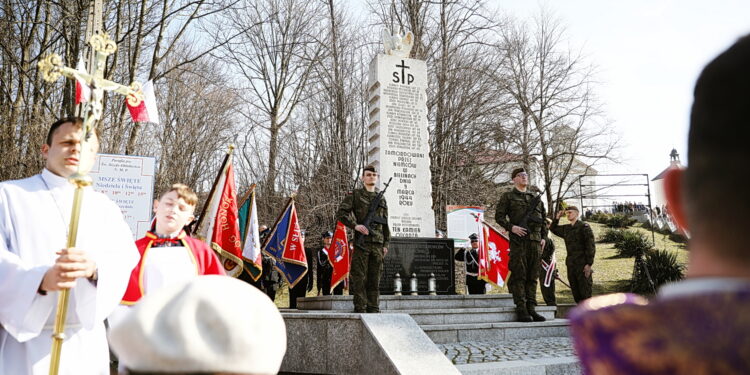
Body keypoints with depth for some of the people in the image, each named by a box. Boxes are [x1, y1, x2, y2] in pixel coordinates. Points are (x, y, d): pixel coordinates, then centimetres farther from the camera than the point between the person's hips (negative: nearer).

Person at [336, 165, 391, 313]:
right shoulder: (354, 195, 6)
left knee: (375, 279, 7)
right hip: (361, 242, -4)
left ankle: (374, 309, 14)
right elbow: (341, 213, -1)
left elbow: (385, 224, 18)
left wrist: (386, 244, 10)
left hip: (378, 244, 4)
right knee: (360, 278, -3)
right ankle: (360, 309, 2)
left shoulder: (381, 198, 18)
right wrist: (355, 225, -14)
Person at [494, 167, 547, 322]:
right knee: (519, 275, -6)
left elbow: (543, 219, 24)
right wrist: (511, 227, -14)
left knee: (533, 276, 5)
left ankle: (531, 309, 9)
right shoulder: (508, 196, 7)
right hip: (518, 240, -5)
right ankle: (521, 310, -5)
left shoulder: (536, 199, 21)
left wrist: (543, 237, 12)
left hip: (535, 240, 5)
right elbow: (499, 216, 0)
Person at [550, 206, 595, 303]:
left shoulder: (584, 226, -4)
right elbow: (553, 229, 31)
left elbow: (591, 246, -9)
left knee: (585, 292, -5)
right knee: (575, 291, 10)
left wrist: (589, 264, -16)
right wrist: (557, 218, 14)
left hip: (583, 265, -6)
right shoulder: (566, 228, 14)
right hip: (570, 265, 6)